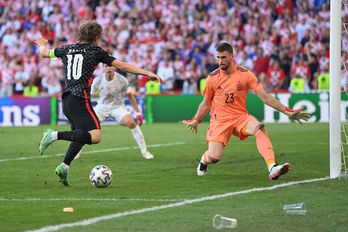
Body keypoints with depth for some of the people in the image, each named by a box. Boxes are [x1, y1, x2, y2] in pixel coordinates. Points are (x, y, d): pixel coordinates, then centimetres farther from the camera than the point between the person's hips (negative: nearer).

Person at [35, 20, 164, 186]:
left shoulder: (67, 49, 17)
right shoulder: (95, 51, 3)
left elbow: (44, 53, 33)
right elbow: (122, 66, 3)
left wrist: (42, 44, 57)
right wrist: (146, 73, 6)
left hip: (66, 100, 8)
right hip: (80, 100, -8)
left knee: (81, 135, 21)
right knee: (94, 136, -18)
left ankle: (64, 167, 9)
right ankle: (55, 135, -26)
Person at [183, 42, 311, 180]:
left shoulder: (245, 74, -5)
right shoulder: (212, 78, -3)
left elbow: (265, 97, -5)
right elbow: (206, 103, 13)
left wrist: (287, 112, -10)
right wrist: (195, 121, 21)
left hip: (241, 117, 0)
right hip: (220, 120, 0)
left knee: (260, 129, -33)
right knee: (213, 157, -16)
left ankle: (272, 168, -46)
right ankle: (204, 160, 25)